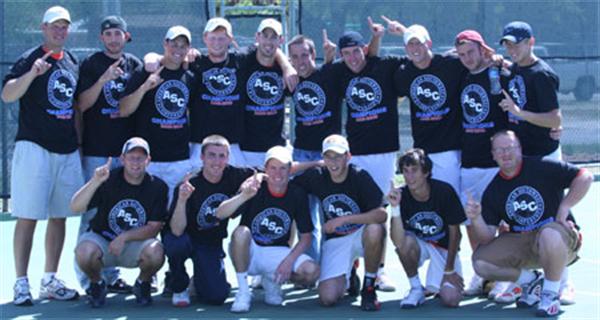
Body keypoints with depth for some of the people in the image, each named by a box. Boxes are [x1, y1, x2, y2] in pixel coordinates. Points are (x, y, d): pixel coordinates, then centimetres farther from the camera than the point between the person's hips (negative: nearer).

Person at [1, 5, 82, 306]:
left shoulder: (73, 62, 14)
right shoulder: (30, 59, -5)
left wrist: (80, 140, 16)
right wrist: (32, 74, -32)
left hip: (68, 151, 6)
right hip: (34, 147, -6)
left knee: (59, 216, 9)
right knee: (28, 217, -6)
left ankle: (50, 281, 17)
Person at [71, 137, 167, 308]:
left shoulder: (157, 187, -7)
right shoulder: (108, 180, -11)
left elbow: (153, 228, -8)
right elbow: (75, 207, -22)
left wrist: (124, 237, -23)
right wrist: (95, 182, -37)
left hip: (135, 245, 1)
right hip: (102, 239, 0)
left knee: (155, 252, -33)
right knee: (85, 252, -34)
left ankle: (143, 284, 4)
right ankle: (96, 284, 2)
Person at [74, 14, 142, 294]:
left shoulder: (135, 64, 12)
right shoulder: (91, 65, 1)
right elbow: (82, 104, -8)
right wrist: (104, 79, -19)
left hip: (127, 148, 4)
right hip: (96, 149, -4)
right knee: (94, 212, -4)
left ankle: (109, 274, 14)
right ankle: (89, 277, 1)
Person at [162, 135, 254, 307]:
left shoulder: (232, 177, -13)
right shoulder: (190, 186, -24)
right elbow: (177, 231, -32)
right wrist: (182, 199, -48)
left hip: (213, 244, 3)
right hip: (186, 239, -3)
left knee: (217, 296, -16)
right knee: (177, 244, -39)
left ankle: (200, 277, 21)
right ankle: (179, 286, -7)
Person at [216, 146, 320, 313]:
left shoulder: (297, 195, -5)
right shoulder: (255, 188, -13)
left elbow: (306, 237, -1)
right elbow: (220, 214, -27)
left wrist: (289, 261, -17)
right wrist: (244, 196, -44)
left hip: (278, 252, 2)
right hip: (248, 251, -2)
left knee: (312, 271, -24)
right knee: (241, 232, -35)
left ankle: (272, 280, 9)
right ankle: (243, 291, -18)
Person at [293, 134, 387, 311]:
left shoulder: (359, 176, -17)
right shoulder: (317, 176, -7)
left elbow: (381, 214, -28)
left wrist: (343, 220, -32)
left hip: (360, 235, -2)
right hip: (334, 241, 2)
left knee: (375, 230, -41)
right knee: (327, 298, -18)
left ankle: (368, 288, -16)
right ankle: (347, 276, 22)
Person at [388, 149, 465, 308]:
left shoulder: (444, 191, -22)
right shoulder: (402, 196, -20)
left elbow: (455, 232, -10)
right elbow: (399, 242, -31)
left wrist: (449, 271, -7)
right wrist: (395, 207, -41)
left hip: (444, 247, -1)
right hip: (418, 244, 1)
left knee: (451, 299, -21)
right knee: (406, 242, -35)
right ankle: (416, 289, -10)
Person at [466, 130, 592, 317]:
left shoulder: (541, 168, -9)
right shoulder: (493, 191, 4)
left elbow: (585, 177, -11)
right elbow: (487, 238, -2)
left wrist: (564, 208, -15)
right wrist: (476, 219, -21)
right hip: (519, 243, 5)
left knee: (550, 234, -41)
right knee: (480, 261, -14)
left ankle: (551, 293, -17)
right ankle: (530, 280, 9)